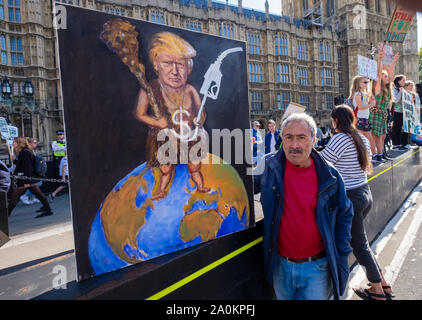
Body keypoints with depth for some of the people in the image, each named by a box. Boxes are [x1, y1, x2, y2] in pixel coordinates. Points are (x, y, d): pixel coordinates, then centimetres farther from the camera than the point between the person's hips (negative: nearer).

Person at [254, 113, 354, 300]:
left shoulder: (330, 177, -7)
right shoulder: (268, 167, -8)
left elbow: (344, 217, 4)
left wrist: (342, 260, 5)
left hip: (317, 268, -1)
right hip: (280, 266, 1)